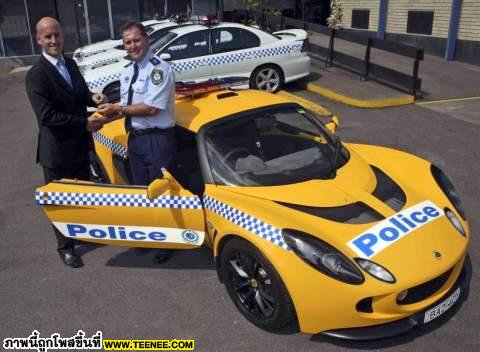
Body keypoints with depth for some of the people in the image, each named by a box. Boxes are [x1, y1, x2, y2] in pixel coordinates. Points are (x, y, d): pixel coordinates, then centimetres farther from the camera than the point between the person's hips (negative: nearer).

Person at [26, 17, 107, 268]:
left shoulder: (70, 64, 4)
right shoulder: (36, 75, -20)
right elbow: (47, 116, -26)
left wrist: (92, 97, -7)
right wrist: (85, 123, -24)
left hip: (80, 143, 7)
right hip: (56, 149, -7)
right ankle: (65, 246, 27)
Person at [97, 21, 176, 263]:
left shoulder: (160, 69, -14)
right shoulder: (127, 71, 12)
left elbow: (152, 108, -21)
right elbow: (127, 107, 16)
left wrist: (118, 109, -14)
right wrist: (104, 119, 1)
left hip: (157, 140, -8)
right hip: (135, 139, 8)